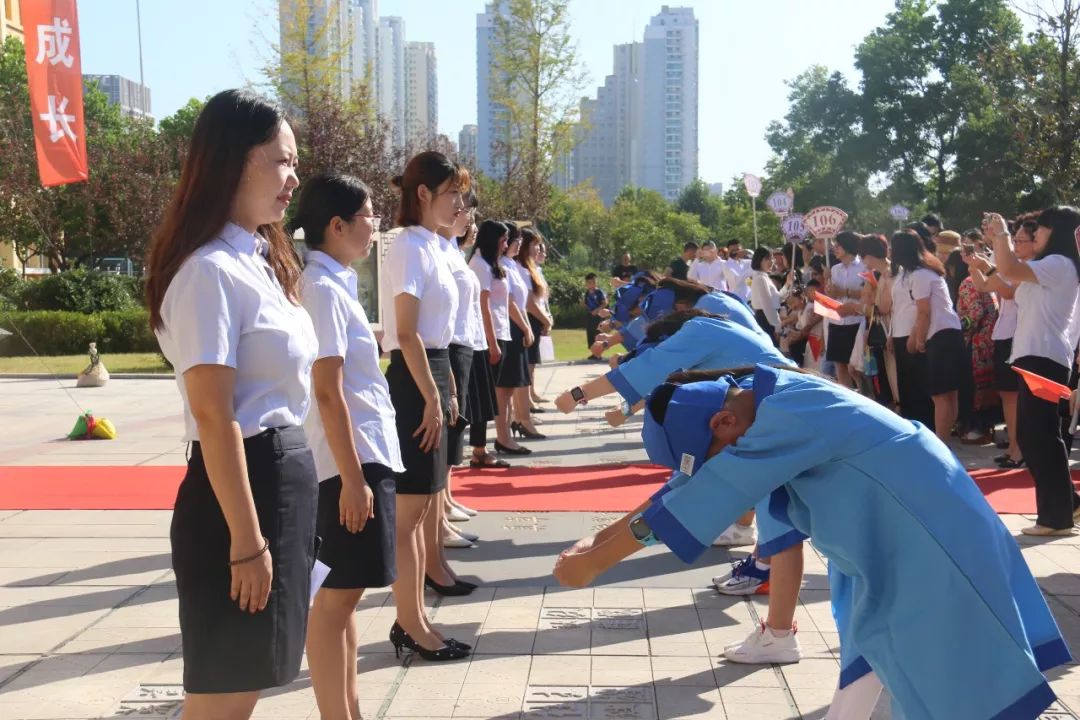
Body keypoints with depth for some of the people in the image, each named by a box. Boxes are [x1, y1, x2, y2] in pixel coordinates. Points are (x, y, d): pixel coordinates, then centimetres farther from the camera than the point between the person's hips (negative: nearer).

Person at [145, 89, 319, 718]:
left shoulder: (258, 260, 13)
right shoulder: (211, 270, -17)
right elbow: (215, 417, -20)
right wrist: (246, 540, -19)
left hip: (284, 476, 9)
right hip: (243, 485, -9)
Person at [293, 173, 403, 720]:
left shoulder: (335, 284, 13)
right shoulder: (323, 289, -15)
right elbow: (328, 392, -20)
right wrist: (352, 475, -20)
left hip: (366, 451, 10)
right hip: (348, 458, -10)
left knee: (346, 592, 15)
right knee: (337, 595, 0)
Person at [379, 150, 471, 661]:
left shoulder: (432, 246, 15)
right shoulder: (411, 246, -13)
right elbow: (408, 334, -19)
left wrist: (446, 392, 18)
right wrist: (431, 398, -19)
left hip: (430, 376, 10)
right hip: (414, 382, -10)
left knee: (420, 504, 13)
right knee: (411, 508, -3)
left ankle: (413, 619, 22)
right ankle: (411, 626, 6)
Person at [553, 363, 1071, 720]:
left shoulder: (792, 415, -31)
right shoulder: (764, 403, -2)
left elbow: (703, 497, -31)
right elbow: (685, 482, 4)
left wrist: (593, 562, -24)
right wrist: (600, 539, 0)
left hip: (928, 549, -9)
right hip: (882, 545, 9)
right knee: (867, 661, 18)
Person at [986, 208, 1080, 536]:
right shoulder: (1049, 267, 22)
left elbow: (1009, 270, -23)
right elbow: (1008, 276, 25)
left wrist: (1002, 233, -9)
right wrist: (997, 240, 19)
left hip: (1044, 358, -11)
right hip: (1036, 356, 11)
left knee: (1042, 436, -9)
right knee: (1032, 435, 13)